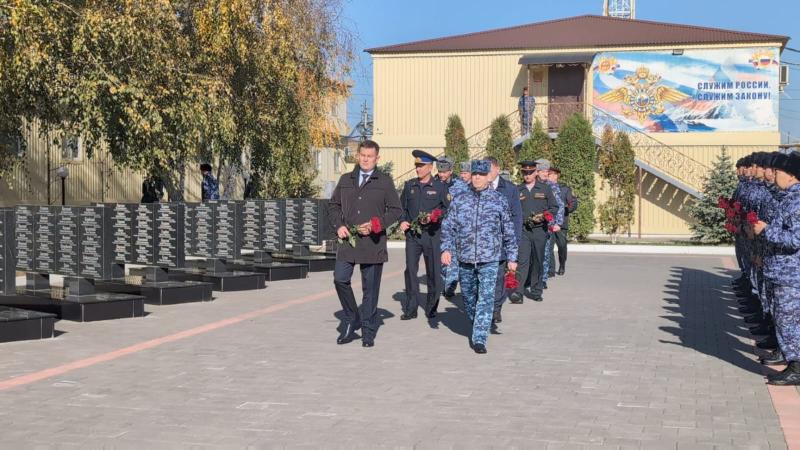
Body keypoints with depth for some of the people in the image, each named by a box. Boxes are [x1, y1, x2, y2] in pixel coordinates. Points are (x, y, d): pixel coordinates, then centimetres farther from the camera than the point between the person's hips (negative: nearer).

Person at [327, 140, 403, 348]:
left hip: (373, 243, -3)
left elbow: (396, 210, 2)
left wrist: (376, 225, -11)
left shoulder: (385, 182, 3)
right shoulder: (346, 180, 13)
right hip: (348, 240, 3)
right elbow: (333, 205, 18)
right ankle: (351, 320, 14)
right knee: (340, 279, -7)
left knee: (370, 288, 3)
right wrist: (338, 225, 0)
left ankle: (368, 332, 13)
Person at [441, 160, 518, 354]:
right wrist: (446, 249, -9)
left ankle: (480, 339, -9)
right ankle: (477, 327, 38)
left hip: (489, 259, -3)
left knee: (486, 299, -10)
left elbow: (508, 231, 6)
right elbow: (448, 227, 6)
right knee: (468, 297, 13)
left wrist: (511, 258, 6)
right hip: (465, 259, 3)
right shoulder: (459, 201, 5)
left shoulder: (499, 200, 2)